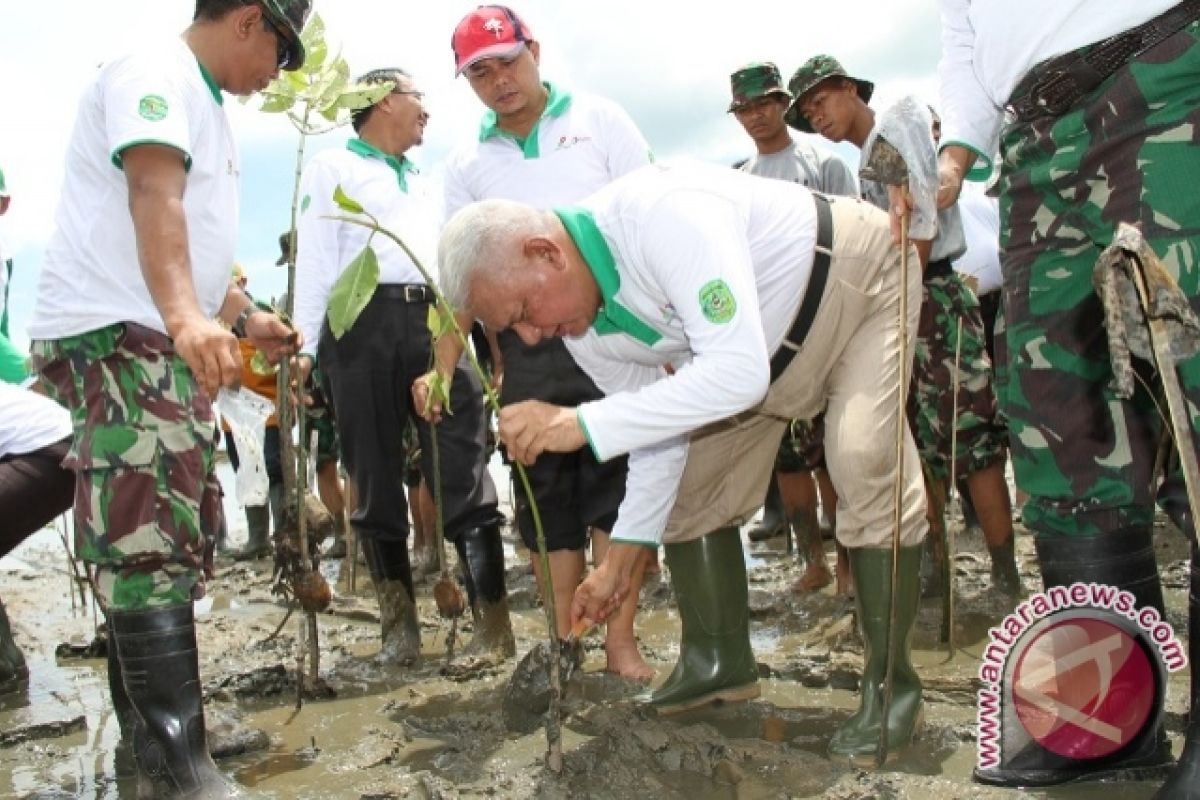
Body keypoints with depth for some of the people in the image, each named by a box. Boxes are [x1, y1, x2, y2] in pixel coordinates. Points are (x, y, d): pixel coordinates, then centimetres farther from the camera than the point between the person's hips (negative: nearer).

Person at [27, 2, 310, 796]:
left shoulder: (205, 104, 23)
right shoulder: (157, 73, -9)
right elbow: (153, 197, -27)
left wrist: (247, 316, 34)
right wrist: (188, 316, -42)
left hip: (165, 344, 11)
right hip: (115, 337, -11)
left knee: (169, 547, 13)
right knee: (150, 551, -15)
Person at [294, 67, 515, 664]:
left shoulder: (425, 183, 30)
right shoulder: (332, 168, 13)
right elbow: (315, 258, 3)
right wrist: (305, 346, -7)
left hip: (436, 320, 4)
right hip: (365, 321, -4)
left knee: (465, 473, -7)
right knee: (376, 478, 0)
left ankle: (493, 621, -8)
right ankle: (399, 621, 8)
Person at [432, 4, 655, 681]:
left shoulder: (599, 120, 7)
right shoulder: (467, 165, 14)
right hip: (526, 345, 3)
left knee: (615, 483, -5)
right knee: (546, 495, 5)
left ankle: (622, 644, 1)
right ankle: (566, 645, 13)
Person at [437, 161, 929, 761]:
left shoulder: (665, 215, -40)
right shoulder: (583, 329, -14)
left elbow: (740, 372, -46)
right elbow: (659, 426, -4)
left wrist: (581, 423, -46)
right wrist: (620, 561, -3)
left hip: (855, 283, -7)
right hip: (768, 345, 7)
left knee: (865, 467, -25)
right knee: (688, 488, 4)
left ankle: (889, 683, -9)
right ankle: (719, 662, 21)